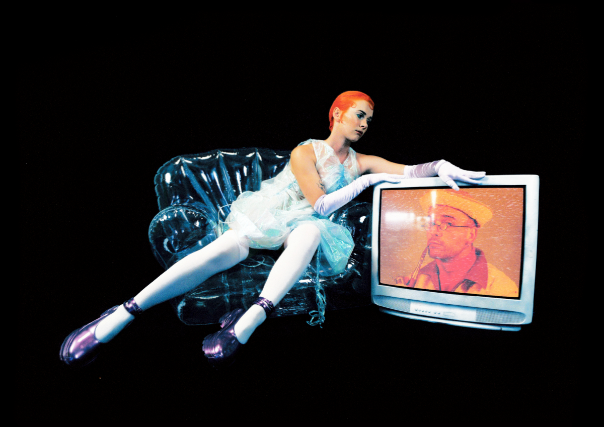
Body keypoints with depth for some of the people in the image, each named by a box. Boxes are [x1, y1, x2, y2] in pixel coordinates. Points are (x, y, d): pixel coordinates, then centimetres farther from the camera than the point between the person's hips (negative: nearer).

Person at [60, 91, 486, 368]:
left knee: (311, 231, -36)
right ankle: (124, 314, -34)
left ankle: (252, 316, -53)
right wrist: (366, 181, -9)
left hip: (304, 227, 3)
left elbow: (408, 171, 1)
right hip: (266, 216, -2)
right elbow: (321, 203, -11)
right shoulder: (305, 151, -1)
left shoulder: (360, 161, 12)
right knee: (228, 247, -32)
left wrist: (440, 165, -19)